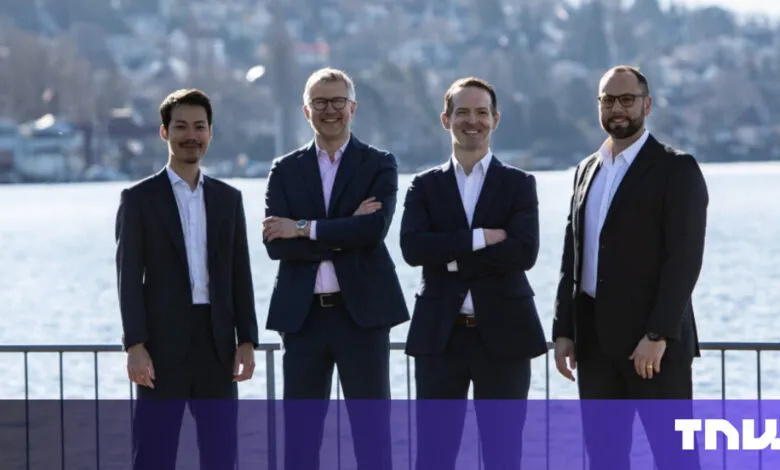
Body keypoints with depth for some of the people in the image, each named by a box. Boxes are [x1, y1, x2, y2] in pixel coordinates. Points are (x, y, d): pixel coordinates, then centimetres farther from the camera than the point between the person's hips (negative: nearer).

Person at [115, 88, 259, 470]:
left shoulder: (228, 199, 12)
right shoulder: (139, 199, 1)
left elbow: (240, 276, 11)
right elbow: (129, 277, -4)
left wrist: (247, 340, 2)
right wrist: (135, 346, -13)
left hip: (217, 346, 4)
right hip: (163, 345, -4)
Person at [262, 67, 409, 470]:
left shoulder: (379, 165, 3)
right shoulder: (285, 171, 8)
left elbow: (375, 228, -15)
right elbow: (275, 243, -6)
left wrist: (303, 229, -14)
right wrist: (345, 233, -14)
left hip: (362, 311, -2)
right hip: (303, 315, 2)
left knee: (371, 427, 2)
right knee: (300, 430, 6)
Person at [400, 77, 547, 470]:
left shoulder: (519, 184, 4)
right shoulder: (425, 186, 7)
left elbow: (524, 253, -12)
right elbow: (412, 247, -10)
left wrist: (452, 257, -12)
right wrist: (479, 238, -16)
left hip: (502, 334, -1)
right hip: (439, 335, 1)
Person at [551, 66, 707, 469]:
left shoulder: (676, 169, -5)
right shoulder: (587, 170, 16)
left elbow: (684, 258, -13)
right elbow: (572, 258, 16)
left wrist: (657, 335, -20)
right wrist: (564, 330, 7)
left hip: (655, 341, -6)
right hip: (594, 337, 7)